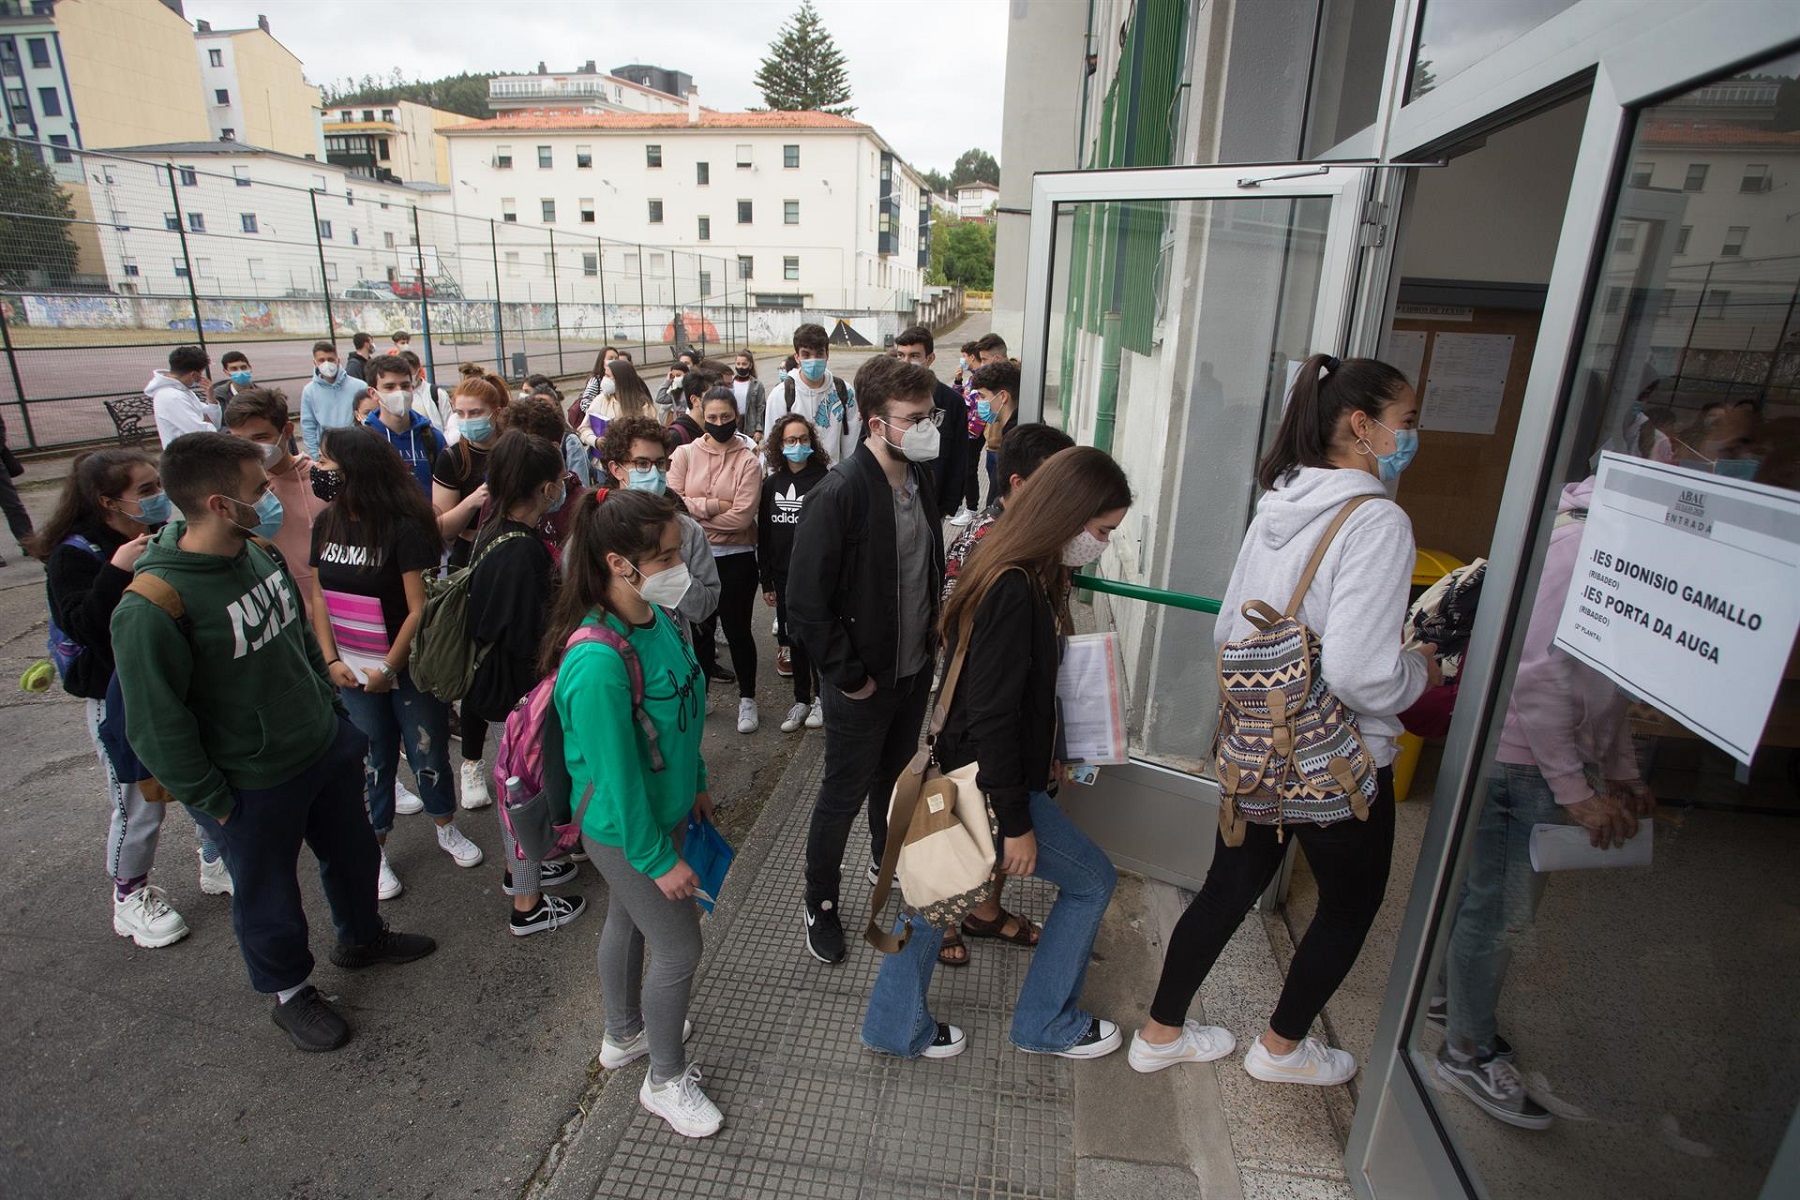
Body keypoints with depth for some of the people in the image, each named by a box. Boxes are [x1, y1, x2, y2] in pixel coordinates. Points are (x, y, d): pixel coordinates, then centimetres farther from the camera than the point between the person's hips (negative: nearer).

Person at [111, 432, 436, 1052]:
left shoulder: (259, 554, -5)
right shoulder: (150, 609, -28)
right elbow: (158, 726, -20)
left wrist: (334, 711, 12)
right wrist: (213, 803, -12)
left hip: (326, 749, 7)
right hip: (253, 789, -6)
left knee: (353, 852, 26)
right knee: (269, 900, 17)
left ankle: (362, 937, 53)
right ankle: (290, 993, 43)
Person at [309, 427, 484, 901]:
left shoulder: (404, 528, -18)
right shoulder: (326, 523, 1)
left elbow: (420, 609, -18)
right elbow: (319, 596, 7)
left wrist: (389, 668, -15)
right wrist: (332, 660, -1)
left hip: (410, 667, -4)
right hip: (354, 673, 4)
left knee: (428, 753, 10)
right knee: (372, 760, 14)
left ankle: (446, 827, 34)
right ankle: (375, 849, 31)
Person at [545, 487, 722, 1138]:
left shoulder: (657, 618, -8)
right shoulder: (597, 661, -34)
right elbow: (616, 776, -27)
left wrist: (695, 784, 15)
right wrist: (658, 860, -18)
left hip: (663, 808, 8)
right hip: (626, 830, -8)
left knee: (628, 923, 27)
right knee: (679, 950, 9)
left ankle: (625, 1035, 53)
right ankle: (665, 1079, 35)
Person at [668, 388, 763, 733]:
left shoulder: (748, 461, -7)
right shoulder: (685, 454, 0)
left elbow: (742, 516, -17)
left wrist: (693, 512, -11)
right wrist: (714, 505, -18)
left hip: (736, 558, -2)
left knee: (736, 629, 8)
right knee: (700, 627, 17)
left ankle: (747, 699, 26)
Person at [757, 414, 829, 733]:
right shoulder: (771, 484, 5)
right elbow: (764, 536, 8)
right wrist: (767, 582, 8)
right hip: (783, 576, 4)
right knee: (793, 638, 12)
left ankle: (821, 697, 25)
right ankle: (801, 700, 26)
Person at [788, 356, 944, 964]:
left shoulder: (921, 477, -1)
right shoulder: (839, 493, -25)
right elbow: (806, 603, -23)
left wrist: (930, 636, 10)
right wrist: (848, 676, -18)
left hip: (915, 669, 7)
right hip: (863, 682, -6)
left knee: (894, 776, 25)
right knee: (844, 794, 10)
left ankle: (886, 858, 51)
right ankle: (820, 904, 32)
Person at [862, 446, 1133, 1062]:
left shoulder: (1032, 578, 3)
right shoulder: (1013, 592, -27)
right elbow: (989, 717, -26)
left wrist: (1046, 757, 18)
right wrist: (1017, 822, -19)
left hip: (963, 768, 9)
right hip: (987, 783, -9)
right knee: (1093, 880, 9)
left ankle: (897, 1027, 37)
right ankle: (1048, 1023, 28)